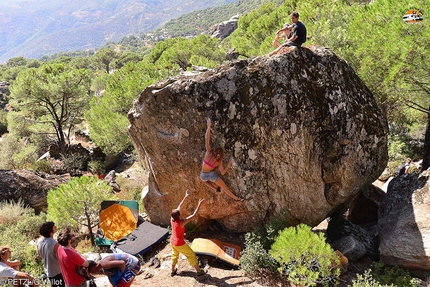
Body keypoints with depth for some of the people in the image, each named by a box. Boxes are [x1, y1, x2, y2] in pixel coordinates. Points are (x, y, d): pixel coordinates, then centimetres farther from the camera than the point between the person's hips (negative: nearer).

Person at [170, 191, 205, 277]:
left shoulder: (172, 218, -14)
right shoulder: (182, 222, -33)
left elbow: (179, 206, -3)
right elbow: (193, 215, -32)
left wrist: (185, 197, 0)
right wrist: (199, 205, -29)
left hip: (172, 241, 7)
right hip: (180, 244, -7)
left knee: (174, 255, 28)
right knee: (191, 255, 10)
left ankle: (173, 271, 45)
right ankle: (199, 271, 22)